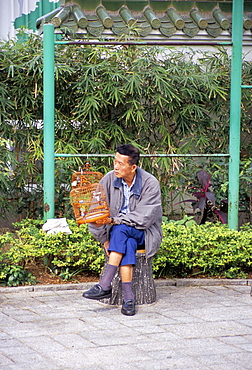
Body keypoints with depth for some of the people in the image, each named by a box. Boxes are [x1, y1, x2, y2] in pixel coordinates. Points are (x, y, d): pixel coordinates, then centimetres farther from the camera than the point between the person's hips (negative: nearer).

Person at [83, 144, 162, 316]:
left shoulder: (150, 183, -13)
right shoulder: (109, 180, -3)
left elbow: (143, 218, -19)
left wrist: (114, 220, -25)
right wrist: (105, 240, -8)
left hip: (145, 233, -2)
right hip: (117, 232, 2)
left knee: (120, 229, -36)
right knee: (127, 245, -35)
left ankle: (105, 286, -41)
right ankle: (128, 298, -37)